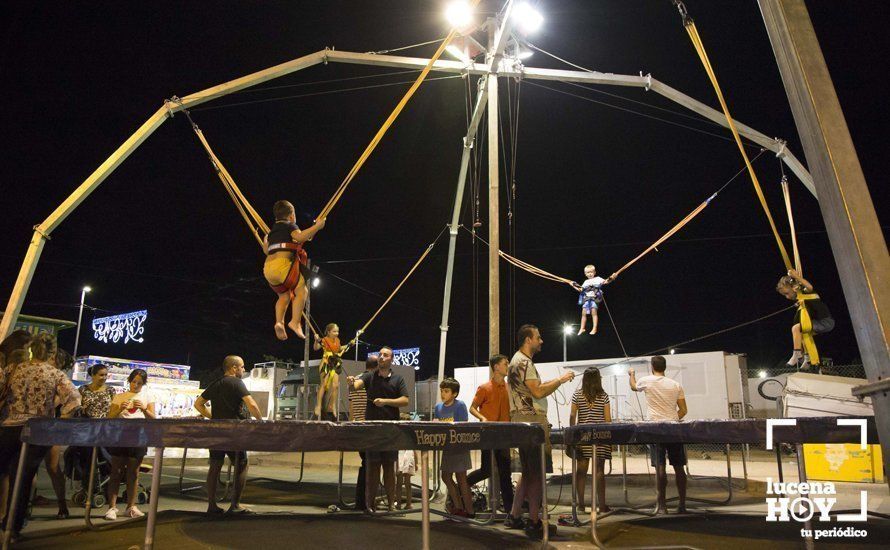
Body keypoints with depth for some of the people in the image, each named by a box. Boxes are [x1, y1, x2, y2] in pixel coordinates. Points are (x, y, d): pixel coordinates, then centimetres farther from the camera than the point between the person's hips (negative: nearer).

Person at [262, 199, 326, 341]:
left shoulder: (272, 230, 26)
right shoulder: (289, 225, 6)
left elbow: (266, 250, 35)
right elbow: (300, 236, -16)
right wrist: (317, 226, -11)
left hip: (268, 268, 7)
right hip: (282, 264, -7)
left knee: (284, 296, 21)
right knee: (301, 291, 0)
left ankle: (279, 322, 0)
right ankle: (295, 322, -16)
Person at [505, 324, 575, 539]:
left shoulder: (520, 360, 19)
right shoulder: (523, 362, -14)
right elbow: (538, 392, -20)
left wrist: (558, 380, 16)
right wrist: (560, 380, -9)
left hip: (524, 424, 11)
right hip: (531, 422, -11)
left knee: (528, 473, 16)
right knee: (538, 473, -3)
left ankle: (514, 516, 20)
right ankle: (534, 522, 3)